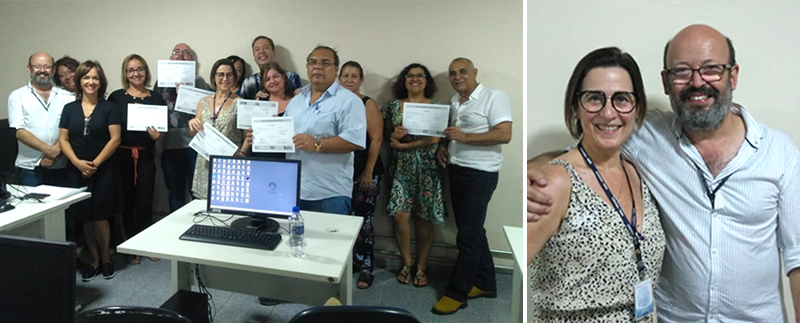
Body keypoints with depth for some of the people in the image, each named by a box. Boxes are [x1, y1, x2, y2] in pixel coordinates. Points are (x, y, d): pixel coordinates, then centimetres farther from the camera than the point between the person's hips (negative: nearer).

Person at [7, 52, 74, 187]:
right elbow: (19, 131, -3)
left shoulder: (67, 97, 9)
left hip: (60, 167, 1)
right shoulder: (17, 96, 7)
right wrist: (48, 149, -14)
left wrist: (55, 151, -13)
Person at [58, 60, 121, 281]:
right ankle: (94, 260, 21)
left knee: (99, 218, -4)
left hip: (103, 170, -3)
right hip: (77, 171, 3)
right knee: (85, 218, 6)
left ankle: (105, 257, 18)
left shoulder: (108, 108, 0)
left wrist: (95, 163, -12)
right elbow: (63, 139, 5)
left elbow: (115, 139, -6)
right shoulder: (70, 108, 8)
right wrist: (78, 162, -10)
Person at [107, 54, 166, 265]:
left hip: (146, 156, 1)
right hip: (122, 155, -1)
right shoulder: (116, 97, 2)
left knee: (145, 203, 3)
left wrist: (157, 135, -12)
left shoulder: (156, 99, 6)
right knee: (127, 202, 6)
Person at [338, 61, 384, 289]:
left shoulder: (368, 104, -4)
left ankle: (366, 267, 10)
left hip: (364, 172, -4)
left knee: (362, 220, -1)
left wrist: (368, 172, -13)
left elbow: (376, 139, -9)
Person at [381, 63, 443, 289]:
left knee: (424, 219, 3)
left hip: (427, 169, -1)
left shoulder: (436, 107, 1)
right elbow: (386, 136, 10)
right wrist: (393, 135, -13)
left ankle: (421, 267, 20)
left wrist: (403, 145, -13)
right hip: (402, 167, 1)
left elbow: (434, 139, -11)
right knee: (400, 216, -6)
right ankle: (407, 263, 16)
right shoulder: (394, 106, 7)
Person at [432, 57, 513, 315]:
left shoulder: (494, 97, -9)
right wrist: (442, 147, 4)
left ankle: (457, 293, 5)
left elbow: (505, 135, -19)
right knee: (472, 231, 14)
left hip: (480, 174, -8)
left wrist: (465, 136, -24)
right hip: (456, 170, 8)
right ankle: (485, 283, 28)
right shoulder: (454, 102, 14)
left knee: (468, 235, -4)